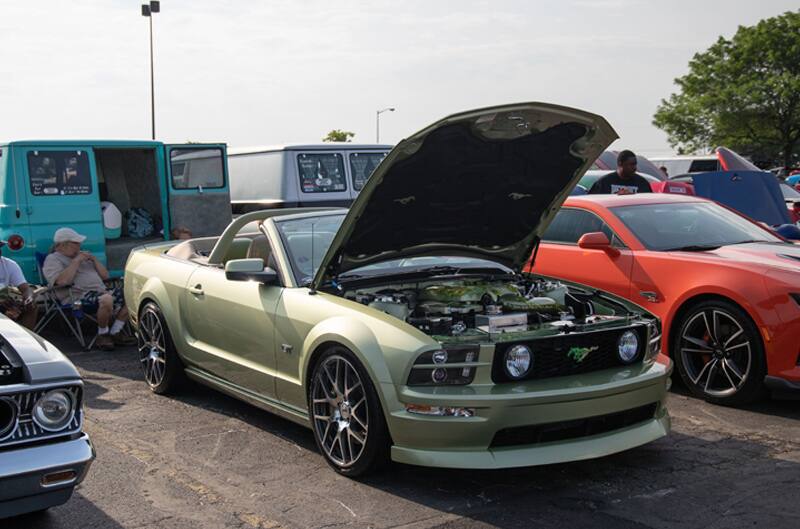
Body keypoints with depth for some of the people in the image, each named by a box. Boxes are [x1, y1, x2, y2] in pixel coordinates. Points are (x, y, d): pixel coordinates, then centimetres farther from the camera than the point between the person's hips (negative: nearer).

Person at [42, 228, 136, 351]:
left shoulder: (81, 255, 28)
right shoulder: (53, 260, 5)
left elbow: (105, 276, 25)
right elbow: (62, 281, -18)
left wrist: (94, 259, 11)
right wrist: (76, 261, -9)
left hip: (101, 290, 8)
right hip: (78, 296, -8)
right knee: (106, 299, -37)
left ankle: (115, 333, -5)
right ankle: (103, 335, -14)